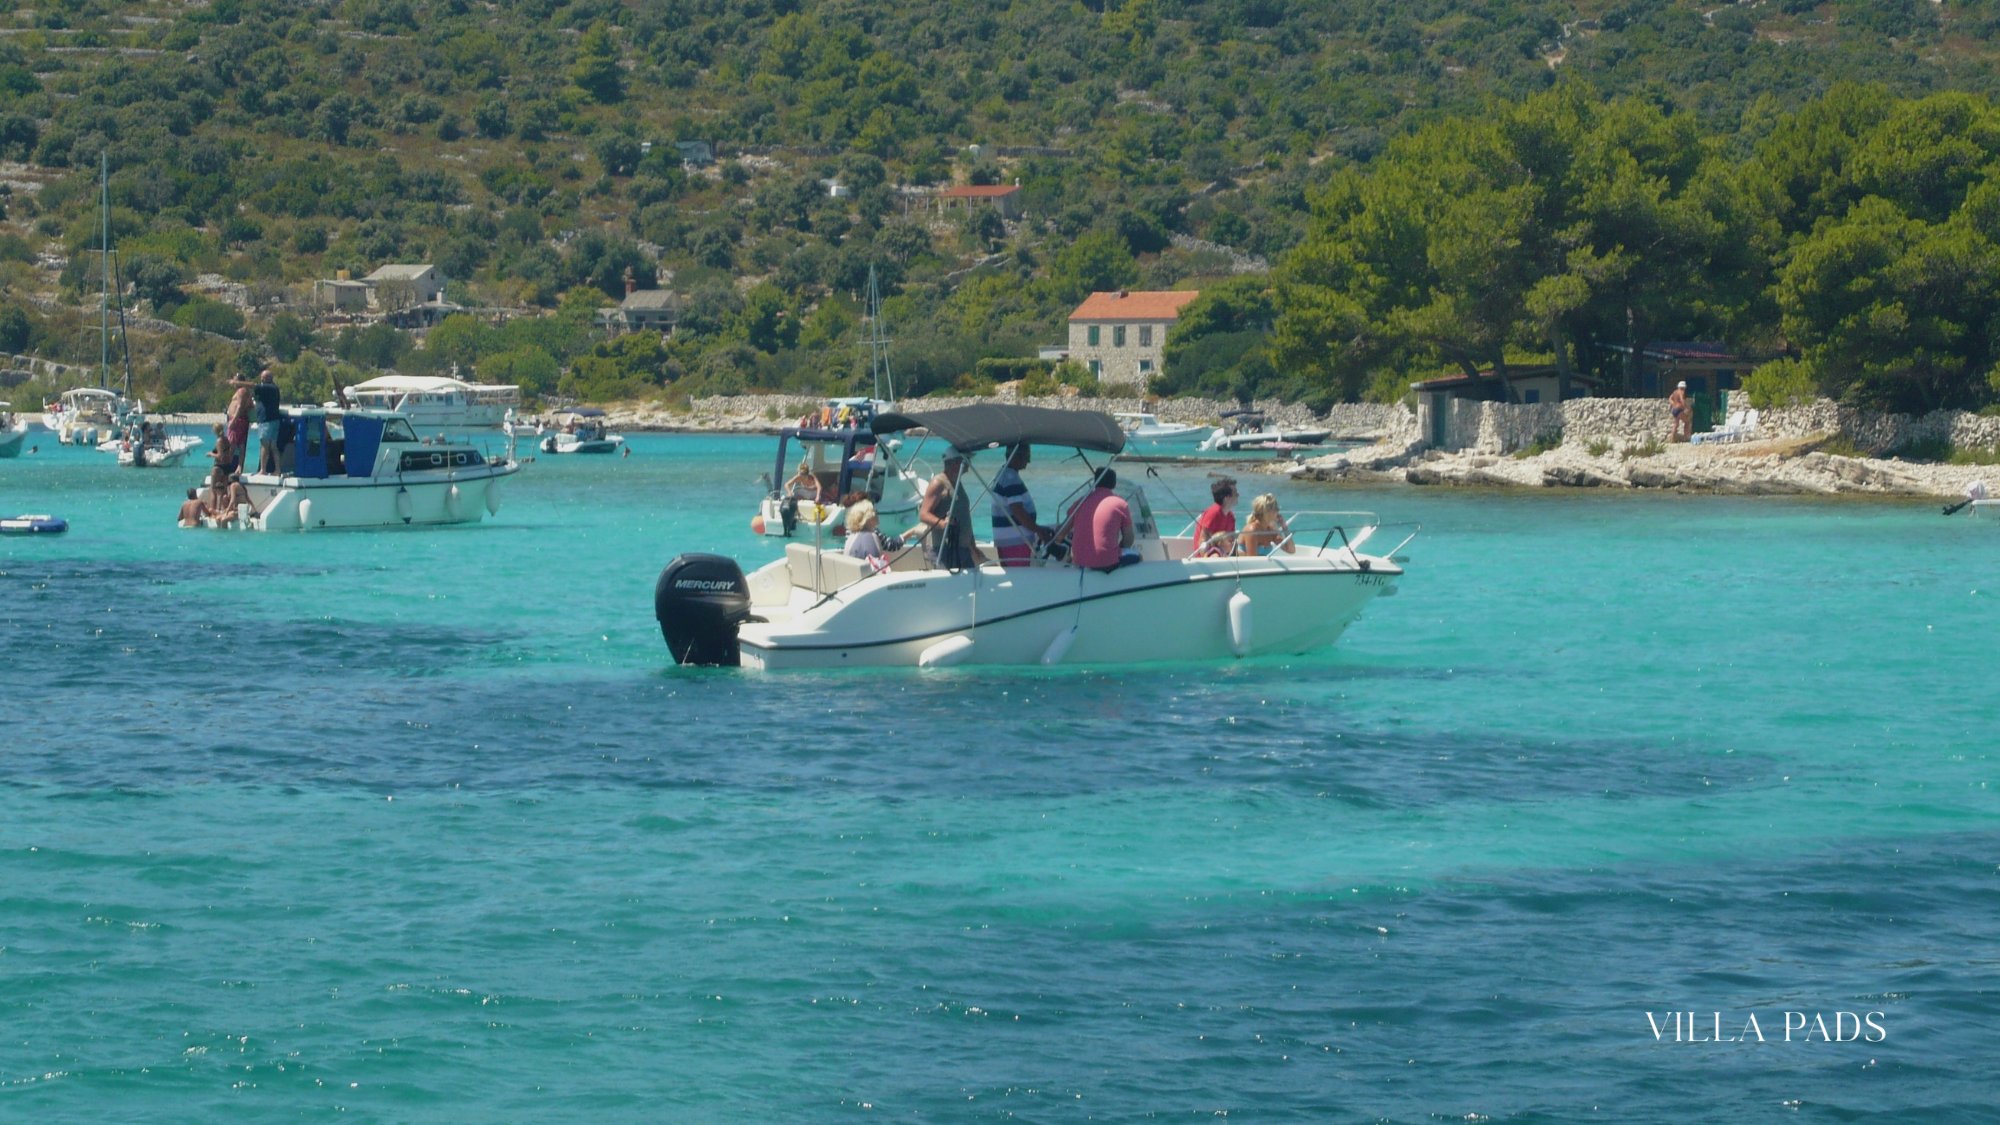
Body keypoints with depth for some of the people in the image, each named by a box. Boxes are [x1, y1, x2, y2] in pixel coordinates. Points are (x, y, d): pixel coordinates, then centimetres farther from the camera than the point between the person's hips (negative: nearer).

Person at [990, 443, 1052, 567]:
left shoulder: (1002, 474, 17)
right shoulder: (1011, 479, -17)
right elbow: (1018, 512, -22)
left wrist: (1037, 528, 22)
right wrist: (1038, 530, -16)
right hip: (1016, 542, -10)